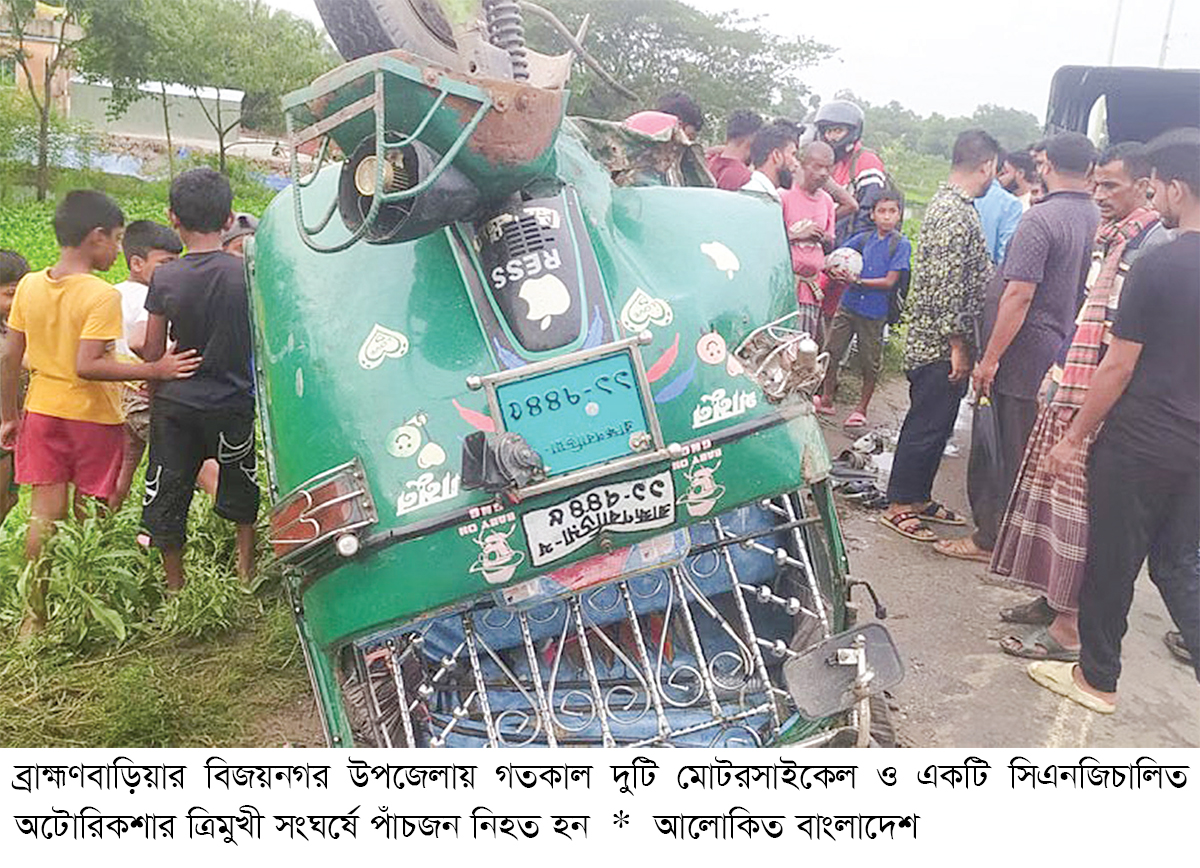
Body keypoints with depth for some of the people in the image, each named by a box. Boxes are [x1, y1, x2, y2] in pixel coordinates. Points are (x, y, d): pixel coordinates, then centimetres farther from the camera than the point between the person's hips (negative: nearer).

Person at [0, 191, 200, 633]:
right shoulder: (102, 296, -18)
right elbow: (86, 366, -25)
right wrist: (154, 370, -25)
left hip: (42, 411, 5)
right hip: (92, 415, -5)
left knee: (44, 513, 11)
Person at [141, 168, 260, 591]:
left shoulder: (165, 278, -7)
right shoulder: (246, 273, -8)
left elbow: (153, 352, -2)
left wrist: (155, 393, 15)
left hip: (175, 402, 0)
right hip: (233, 401, 0)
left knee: (167, 493, 13)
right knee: (240, 484, 20)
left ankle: (175, 585, 22)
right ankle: (245, 567, 30)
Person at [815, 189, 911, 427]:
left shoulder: (901, 244, -7)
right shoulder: (864, 238, 4)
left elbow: (889, 282, -12)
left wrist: (858, 281, -17)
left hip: (875, 312, -3)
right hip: (848, 304, 4)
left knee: (870, 363, 7)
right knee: (831, 352, 5)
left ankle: (861, 410, 22)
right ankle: (826, 400, 22)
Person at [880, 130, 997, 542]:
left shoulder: (947, 202, 15)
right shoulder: (956, 213, -18)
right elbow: (946, 287, -23)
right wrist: (958, 346, -20)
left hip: (934, 343, 10)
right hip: (940, 345, -10)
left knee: (935, 425, 17)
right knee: (926, 426, 0)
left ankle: (919, 498, 28)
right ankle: (898, 505, 11)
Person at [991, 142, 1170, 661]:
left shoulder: (1154, 243, -12)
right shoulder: (1103, 237, 16)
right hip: (1069, 387, 9)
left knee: (1079, 507, -4)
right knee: (1054, 495, 15)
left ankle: (1070, 628, 6)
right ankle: (1055, 600, 28)